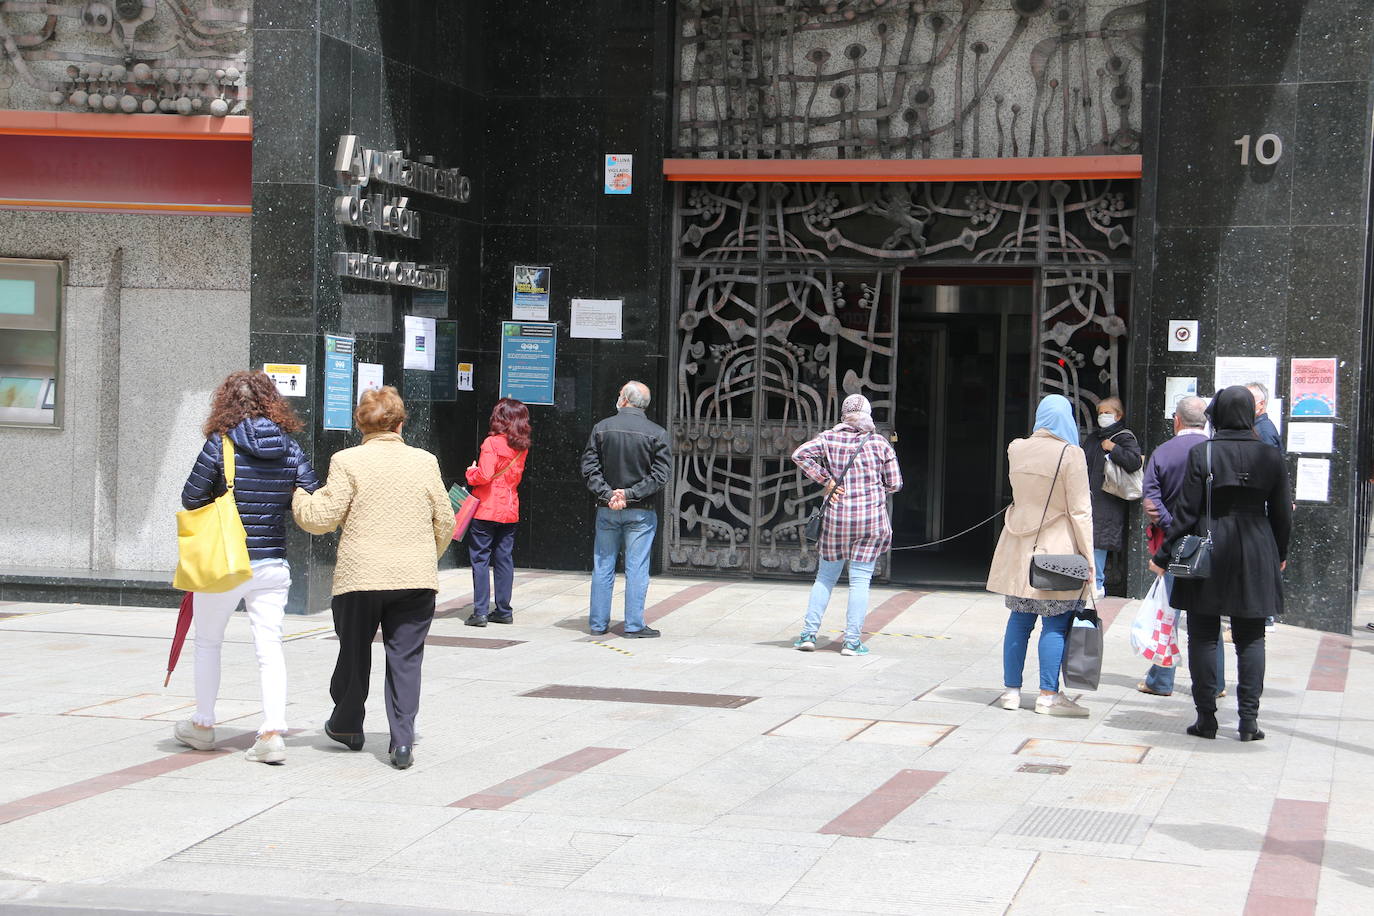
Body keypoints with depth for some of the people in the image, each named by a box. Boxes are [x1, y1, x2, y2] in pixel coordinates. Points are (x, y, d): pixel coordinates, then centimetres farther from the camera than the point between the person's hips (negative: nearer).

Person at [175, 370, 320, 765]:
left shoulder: (220, 444, -10)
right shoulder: (290, 448, 0)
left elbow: (191, 498, -7)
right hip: (272, 565, 3)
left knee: (208, 642, 16)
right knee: (270, 647, 4)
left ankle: (202, 725, 27)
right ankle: (272, 733, -5)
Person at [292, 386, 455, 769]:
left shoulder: (347, 462, -5)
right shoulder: (425, 461, 3)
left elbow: (321, 518, -8)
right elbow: (445, 523, 8)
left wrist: (297, 496, 12)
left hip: (360, 576, -1)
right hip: (416, 579, 1)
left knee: (354, 652, 16)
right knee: (405, 658, 5)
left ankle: (347, 725, 34)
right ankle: (403, 741, -3)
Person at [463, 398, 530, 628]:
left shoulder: (492, 443, -14)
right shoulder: (522, 447, 6)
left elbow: (484, 475, -22)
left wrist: (471, 473, -2)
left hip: (486, 510, -6)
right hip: (510, 511, 6)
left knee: (480, 559, 0)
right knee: (504, 559, 11)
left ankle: (480, 611, -3)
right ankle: (503, 610, 13)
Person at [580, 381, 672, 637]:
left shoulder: (602, 428, 0)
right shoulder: (656, 433, -5)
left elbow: (589, 467, -3)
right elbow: (660, 474, -9)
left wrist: (607, 494, -9)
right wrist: (630, 494, -11)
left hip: (607, 510, 2)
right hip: (640, 511, -2)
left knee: (602, 567, 9)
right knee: (636, 568, 2)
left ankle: (598, 623, 13)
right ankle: (634, 625, 2)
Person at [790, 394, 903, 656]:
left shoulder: (829, 439, 0)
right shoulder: (880, 444, -2)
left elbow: (800, 454, -12)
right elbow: (894, 484, 1)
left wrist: (826, 480, -6)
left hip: (837, 517, 1)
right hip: (872, 518, -1)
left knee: (825, 577, 14)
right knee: (860, 580, 3)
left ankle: (808, 634, 9)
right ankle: (852, 641, 1)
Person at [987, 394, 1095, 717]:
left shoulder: (1016, 450, 4)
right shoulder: (1070, 455, -11)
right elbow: (1080, 511, -10)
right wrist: (1088, 555, -6)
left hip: (1019, 548, 5)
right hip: (1057, 551, -5)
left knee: (1019, 620, 10)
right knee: (1055, 624, 0)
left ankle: (1011, 690, 14)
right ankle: (1048, 696, 0)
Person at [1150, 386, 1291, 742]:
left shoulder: (1202, 455, -8)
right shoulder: (1272, 458, -1)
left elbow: (1186, 512, -9)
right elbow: (1282, 515, 5)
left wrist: (1164, 556, -2)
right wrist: (1279, 554, 21)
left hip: (1208, 553, -2)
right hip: (1255, 556, 2)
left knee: (1203, 637, 6)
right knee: (1250, 639, 8)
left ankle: (1206, 718, 7)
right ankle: (1249, 719, 2)